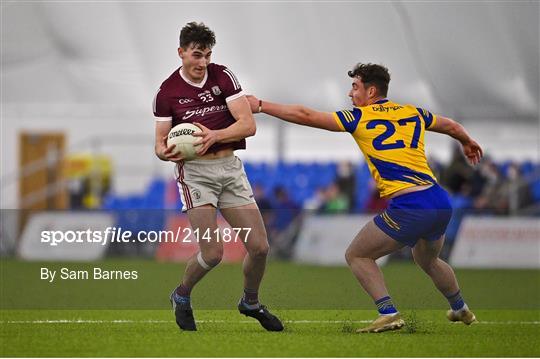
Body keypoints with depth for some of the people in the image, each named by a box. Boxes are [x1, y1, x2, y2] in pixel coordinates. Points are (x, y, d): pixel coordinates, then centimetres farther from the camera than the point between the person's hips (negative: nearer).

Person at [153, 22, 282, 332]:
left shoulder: (223, 76, 0)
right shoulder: (167, 92, -4)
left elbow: (248, 124, -7)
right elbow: (161, 142, 0)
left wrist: (215, 135, -24)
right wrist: (166, 151, -25)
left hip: (231, 168, 3)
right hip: (196, 171, -3)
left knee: (259, 247, 0)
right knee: (213, 253, -15)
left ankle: (251, 303, 28)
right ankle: (182, 297, 16)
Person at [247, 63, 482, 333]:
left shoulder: (360, 118, 1)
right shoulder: (412, 113, 16)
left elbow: (305, 116, 0)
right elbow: (451, 126, 33)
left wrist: (260, 106, 8)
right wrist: (468, 143, 55)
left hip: (408, 207, -7)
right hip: (441, 203, 7)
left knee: (356, 256, 8)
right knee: (427, 260, 34)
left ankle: (388, 313, -5)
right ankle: (461, 310, 45)